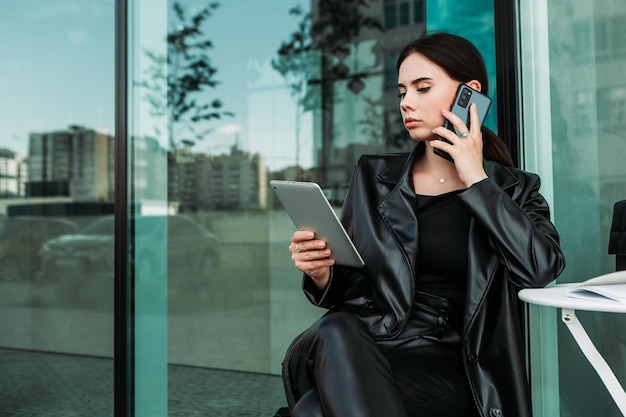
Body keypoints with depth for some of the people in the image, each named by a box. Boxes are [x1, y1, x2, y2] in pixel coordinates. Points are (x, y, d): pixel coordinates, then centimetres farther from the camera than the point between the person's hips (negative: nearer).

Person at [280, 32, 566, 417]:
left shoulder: (512, 189, 9)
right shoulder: (375, 177, 13)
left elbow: (542, 269, -13)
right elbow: (343, 291, 13)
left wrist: (476, 180, -7)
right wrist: (320, 273, -10)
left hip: (447, 364, -3)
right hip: (361, 347, 3)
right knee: (334, 333, -34)